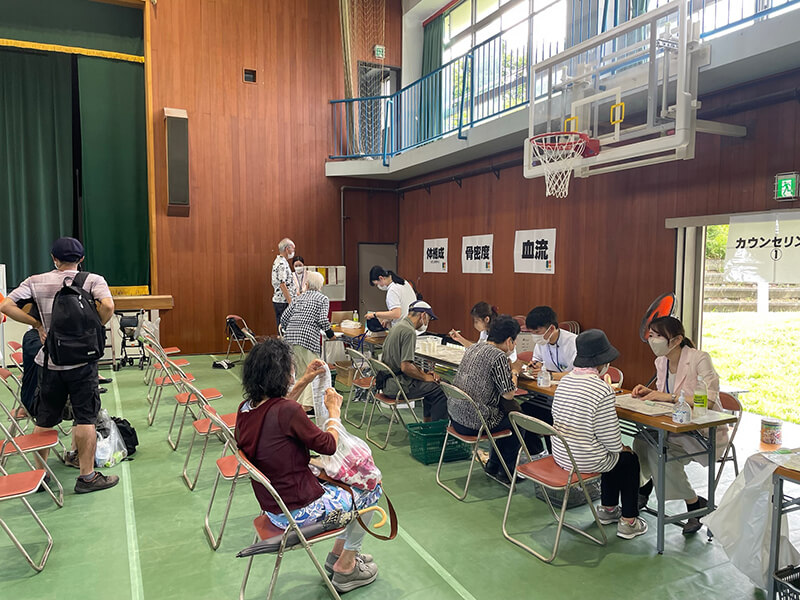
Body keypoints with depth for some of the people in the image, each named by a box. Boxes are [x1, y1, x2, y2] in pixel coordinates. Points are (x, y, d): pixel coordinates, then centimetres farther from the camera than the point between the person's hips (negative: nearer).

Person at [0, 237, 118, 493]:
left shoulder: (36, 282, 2)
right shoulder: (93, 280, -7)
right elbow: (108, 306, -24)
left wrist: (37, 324, 3)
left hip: (49, 362, 3)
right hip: (82, 362, -3)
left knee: (44, 420, 16)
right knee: (85, 419, 4)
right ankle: (87, 476, 10)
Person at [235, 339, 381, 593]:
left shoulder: (247, 408, -5)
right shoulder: (288, 411, -29)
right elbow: (328, 445, -16)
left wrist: (304, 381, 15)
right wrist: (334, 410, 0)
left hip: (272, 506, 8)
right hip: (299, 511, -8)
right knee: (371, 490, 14)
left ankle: (338, 553, 35)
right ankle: (345, 568, 25)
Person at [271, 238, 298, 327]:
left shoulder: (278, 261, 16)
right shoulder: (282, 264, -16)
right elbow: (282, 285, -21)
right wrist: (291, 302, -21)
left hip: (278, 300, 10)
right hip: (283, 302, -10)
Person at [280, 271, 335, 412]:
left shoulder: (300, 297, 20)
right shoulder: (323, 299, 8)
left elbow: (284, 318, 16)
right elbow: (322, 320, -7)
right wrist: (329, 332, 9)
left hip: (289, 337, 5)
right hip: (307, 336, -5)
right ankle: (306, 405, -4)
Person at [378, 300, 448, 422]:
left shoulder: (398, 327, 13)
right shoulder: (409, 332, -19)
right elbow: (406, 367, -25)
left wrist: (425, 374, 10)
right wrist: (425, 377, -10)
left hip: (388, 380, 11)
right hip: (397, 385, -11)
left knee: (431, 385, 23)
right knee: (441, 391, -8)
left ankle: (427, 423, 29)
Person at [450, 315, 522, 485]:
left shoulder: (473, 347, 8)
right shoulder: (498, 356, -17)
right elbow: (508, 394, -14)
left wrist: (509, 371, 15)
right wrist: (514, 374, 4)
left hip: (455, 413, 8)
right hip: (473, 422, -8)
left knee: (507, 409, 26)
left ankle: (493, 465, 34)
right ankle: (506, 472, 26)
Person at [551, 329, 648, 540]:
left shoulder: (565, 381, -1)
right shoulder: (603, 390, -24)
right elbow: (609, 436, -19)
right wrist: (621, 448, 5)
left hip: (560, 454, 7)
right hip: (586, 461, -7)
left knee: (614, 455, 31)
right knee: (629, 459, 21)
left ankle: (608, 509, 46)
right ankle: (628, 521, 29)